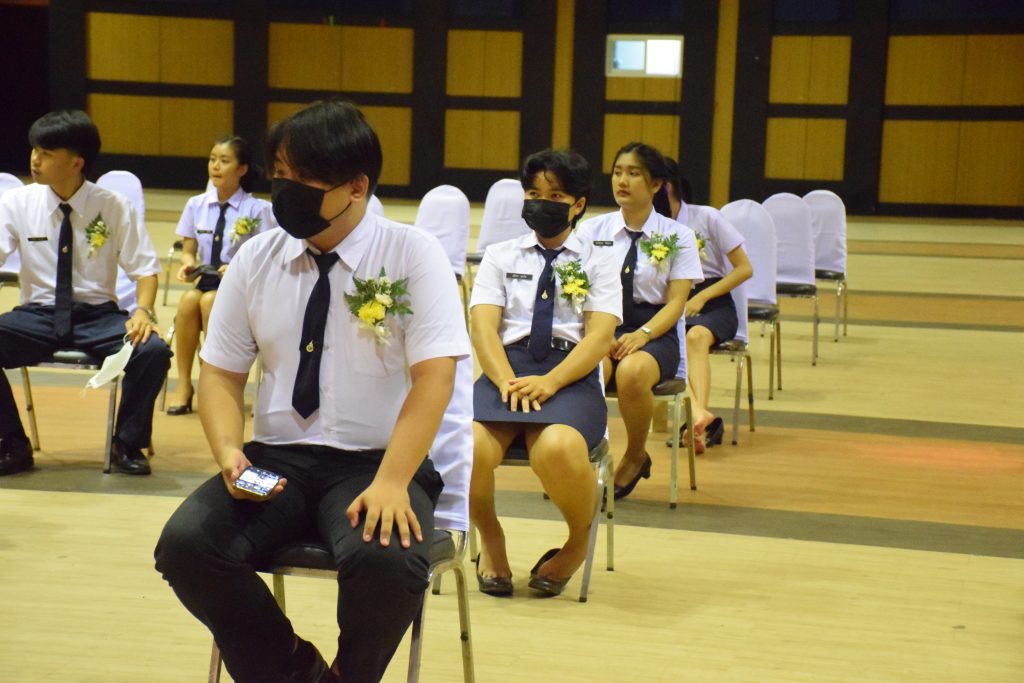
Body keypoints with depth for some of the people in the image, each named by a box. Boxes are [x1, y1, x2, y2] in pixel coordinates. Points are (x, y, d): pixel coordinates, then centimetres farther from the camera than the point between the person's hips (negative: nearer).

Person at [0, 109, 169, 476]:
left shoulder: (113, 207, -2)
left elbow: (145, 267, 1)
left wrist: (143, 310, -19)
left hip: (98, 316, -1)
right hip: (38, 315, 1)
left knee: (154, 350, -30)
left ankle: (127, 443, -4)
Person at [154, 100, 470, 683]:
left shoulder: (414, 255, -5)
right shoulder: (257, 259, 6)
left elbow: (434, 378, -13)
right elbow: (221, 372, 10)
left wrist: (391, 482, -26)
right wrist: (229, 452, -10)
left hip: (376, 463, -3)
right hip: (276, 458, 4)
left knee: (386, 561, -34)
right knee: (185, 545, -24)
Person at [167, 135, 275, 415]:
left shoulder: (258, 210, -4)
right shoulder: (196, 205, 8)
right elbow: (188, 250, 13)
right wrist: (188, 263, -10)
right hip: (206, 281, 3)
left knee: (209, 301, -34)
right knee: (188, 300, -31)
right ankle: (184, 385, -23)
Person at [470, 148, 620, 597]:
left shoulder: (597, 265, 14)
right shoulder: (500, 256, 18)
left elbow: (600, 337, 0)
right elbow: (483, 325, 4)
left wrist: (549, 382, -17)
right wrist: (507, 381, -16)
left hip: (571, 375, -1)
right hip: (507, 367, 2)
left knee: (559, 450, -36)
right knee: (468, 448, -32)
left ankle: (578, 543, -2)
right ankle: (490, 539, 2)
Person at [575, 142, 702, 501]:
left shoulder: (677, 236, 6)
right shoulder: (591, 230, 10)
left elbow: (676, 302, -1)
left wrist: (642, 334, -20)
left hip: (654, 331, -1)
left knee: (632, 373, -36)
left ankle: (635, 457, -6)